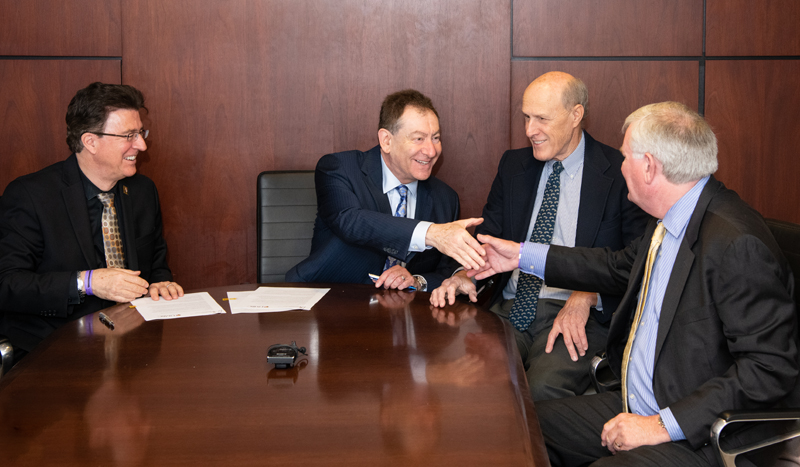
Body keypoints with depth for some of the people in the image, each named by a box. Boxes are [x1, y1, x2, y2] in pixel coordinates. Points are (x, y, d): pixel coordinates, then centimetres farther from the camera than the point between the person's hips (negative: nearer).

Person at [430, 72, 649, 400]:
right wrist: (465, 274, -7)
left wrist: (586, 296, -23)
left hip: (578, 315, -4)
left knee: (544, 387, -33)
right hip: (509, 309, 4)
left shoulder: (619, 174, 0)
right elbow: (489, 235, 16)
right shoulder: (514, 166, 16)